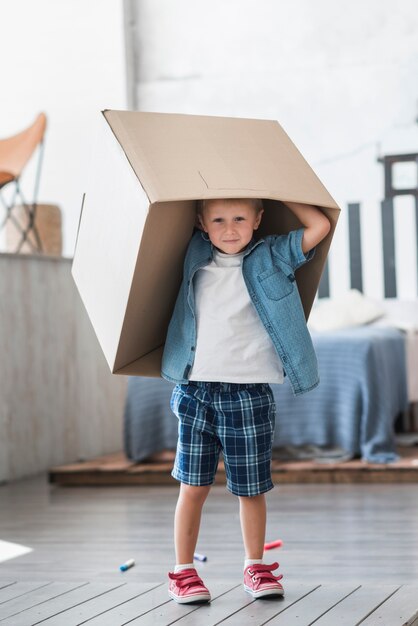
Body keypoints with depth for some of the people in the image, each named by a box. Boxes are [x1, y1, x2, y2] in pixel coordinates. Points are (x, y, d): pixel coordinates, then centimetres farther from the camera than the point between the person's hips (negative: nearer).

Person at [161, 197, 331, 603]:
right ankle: (182, 571, 13)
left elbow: (320, 225, -6)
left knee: (251, 488, 8)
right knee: (193, 486, 3)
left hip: (249, 394, -1)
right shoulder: (195, 257, 7)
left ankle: (255, 567, 24)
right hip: (196, 391, 1)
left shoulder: (271, 258, 2)